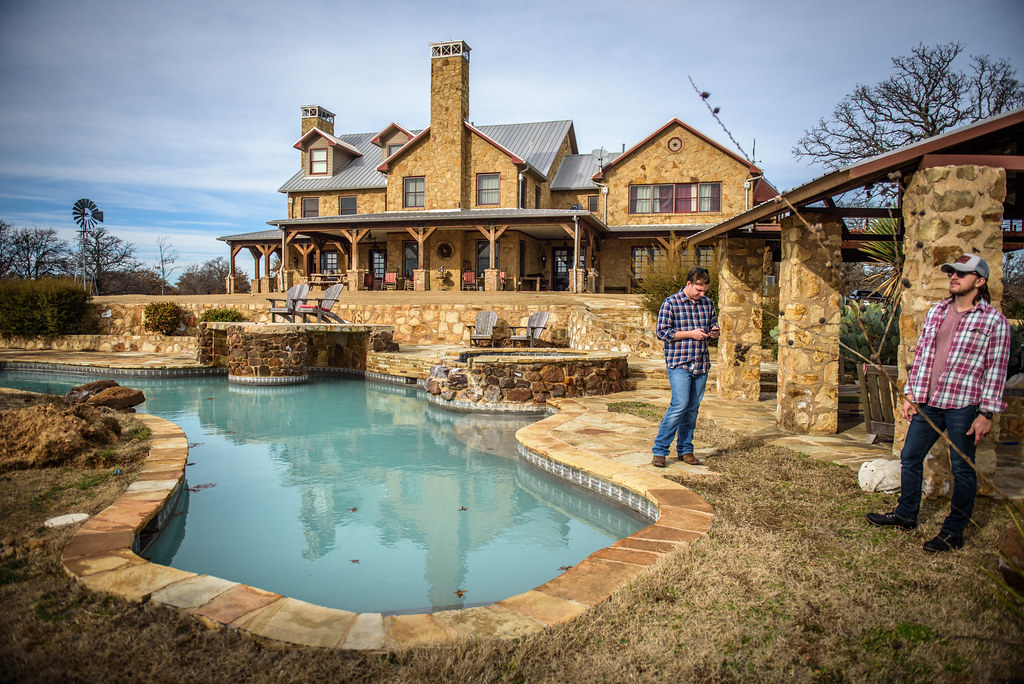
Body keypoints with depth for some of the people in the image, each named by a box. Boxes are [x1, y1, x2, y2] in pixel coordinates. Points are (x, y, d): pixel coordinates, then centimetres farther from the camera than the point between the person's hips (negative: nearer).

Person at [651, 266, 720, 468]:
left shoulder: (708, 304, 12)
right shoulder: (670, 303, -5)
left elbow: (713, 327, 24)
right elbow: (662, 332, -9)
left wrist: (714, 332, 0)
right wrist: (690, 333, -14)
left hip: (701, 364, 6)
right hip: (679, 363, -6)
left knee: (693, 408, 9)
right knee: (680, 405, -13)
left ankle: (685, 450, 20)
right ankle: (659, 450, -4)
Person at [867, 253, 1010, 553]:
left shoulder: (994, 321, -6)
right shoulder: (936, 312, 10)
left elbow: (996, 370, -7)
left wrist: (986, 414, -10)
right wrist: (910, 395, 10)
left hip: (963, 406, -6)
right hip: (927, 402, 6)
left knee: (962, 468, 6)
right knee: (910, 457, 13)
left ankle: (954, 532, 18)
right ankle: (906, 515, 30)